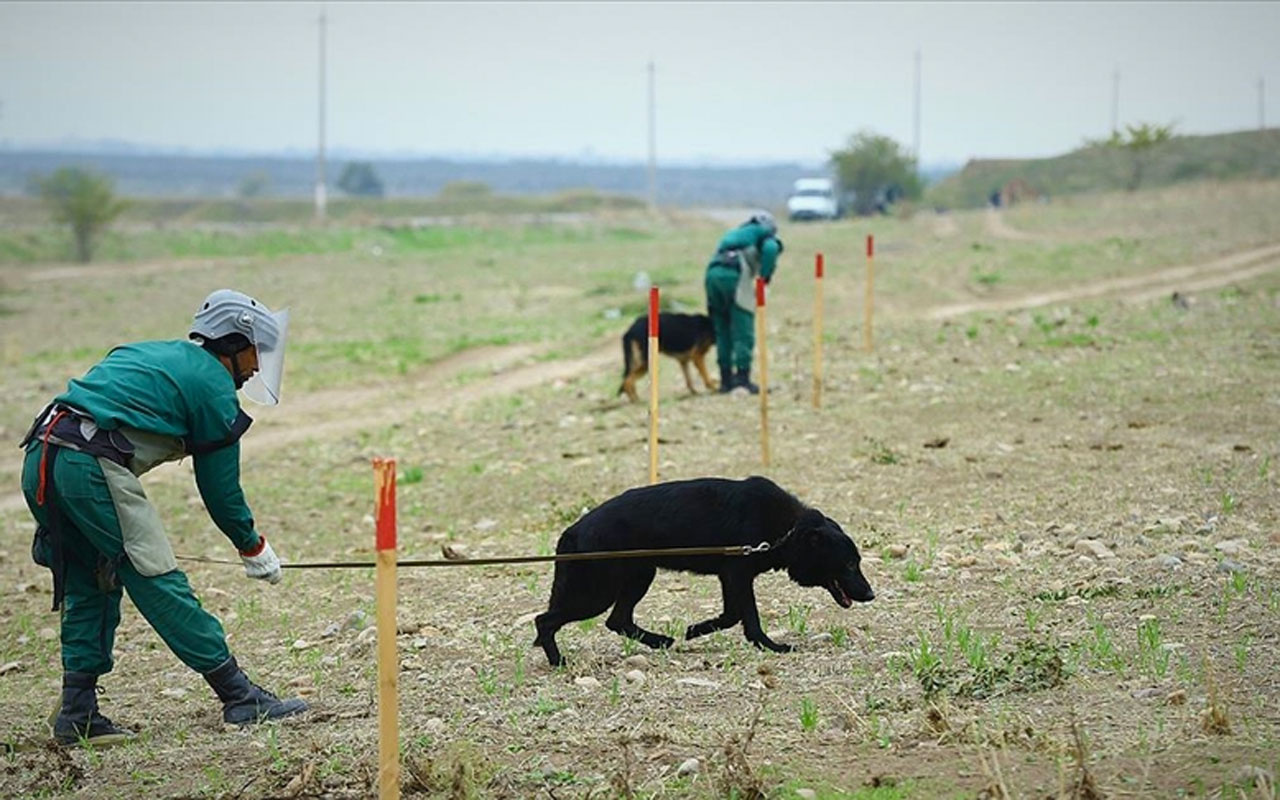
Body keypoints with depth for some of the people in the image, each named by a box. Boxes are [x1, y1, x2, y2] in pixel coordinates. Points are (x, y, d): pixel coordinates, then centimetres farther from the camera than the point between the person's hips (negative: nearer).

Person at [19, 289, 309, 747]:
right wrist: (254, 549, 23)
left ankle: (77, 714, 14)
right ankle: (241, 699, 2)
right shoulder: (213, 386, 5)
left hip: (39, 462, 8)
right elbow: (220, 488, 9)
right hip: (93, 465, -8)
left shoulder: (145, 354, 28)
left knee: (88, 589, 17)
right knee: (159, 583, -3)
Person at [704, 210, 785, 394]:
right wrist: (765, 277, 2)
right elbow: (770, 248, -6)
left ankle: (726, 378, 14)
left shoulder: (733, 234, 37)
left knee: (722, 331, 13)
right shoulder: (764, 234, 19)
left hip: (713, 273, 6)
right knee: (743, 331, -3)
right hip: (736, 275, -6)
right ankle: (742, 374, -12)